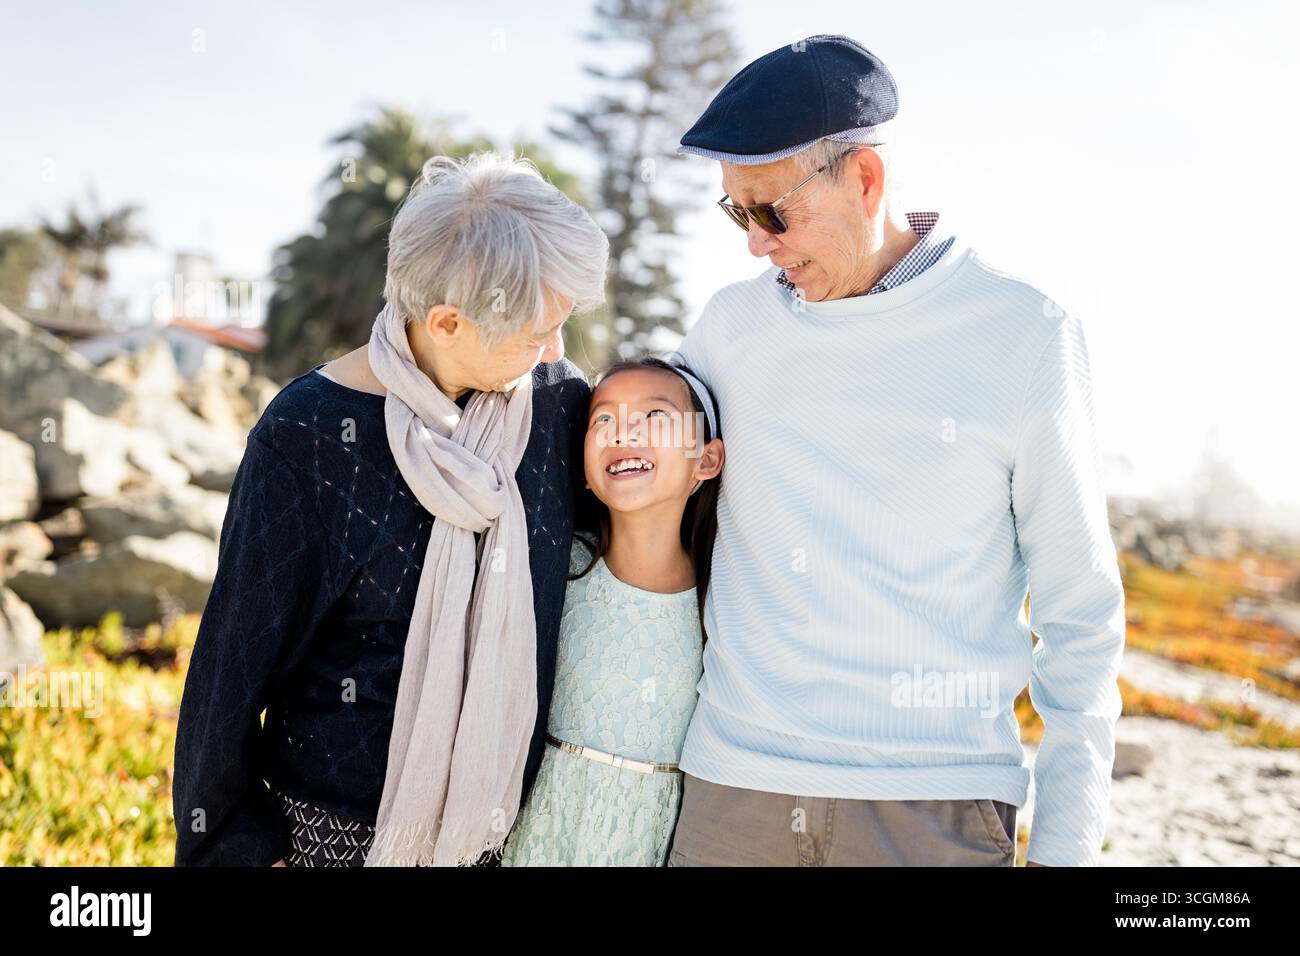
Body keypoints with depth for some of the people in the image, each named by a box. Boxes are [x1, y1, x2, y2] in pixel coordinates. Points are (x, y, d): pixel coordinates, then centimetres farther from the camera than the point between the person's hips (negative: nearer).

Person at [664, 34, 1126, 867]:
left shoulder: (1026, 336, -5)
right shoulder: (733, 321, 5)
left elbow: (1080, 610, 0)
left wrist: (1067, 841, -1)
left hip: (936, 804, -3)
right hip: (732, 782, 3)